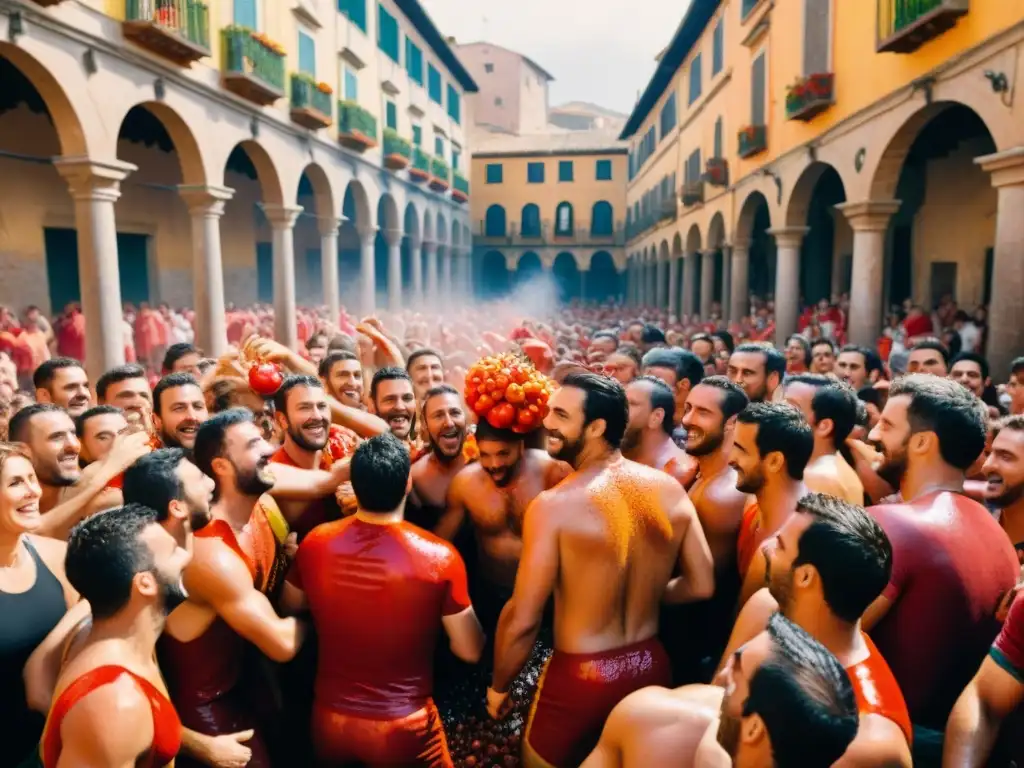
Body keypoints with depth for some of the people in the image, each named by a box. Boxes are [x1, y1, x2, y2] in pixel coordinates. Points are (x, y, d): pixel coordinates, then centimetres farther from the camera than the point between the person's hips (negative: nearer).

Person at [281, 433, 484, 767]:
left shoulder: (315, 544, -13)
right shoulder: (439, 557, -23)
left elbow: (290, 608, 7)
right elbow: (470, 651, -12)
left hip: (329, 718, 3)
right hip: (403, 725, -3)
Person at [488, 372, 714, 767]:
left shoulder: (554, 505, -22)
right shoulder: (670, 489, -7)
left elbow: (522, 620, -20)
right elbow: (701, 585, 2)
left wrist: (498, 686, -3)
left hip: (581, 675, -4)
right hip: (651, 666, 5)